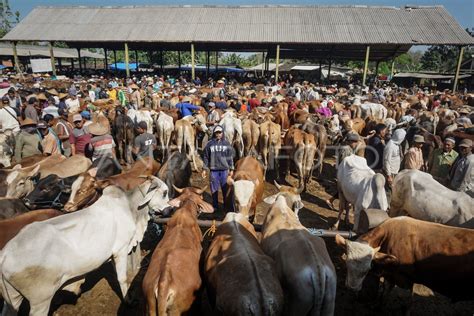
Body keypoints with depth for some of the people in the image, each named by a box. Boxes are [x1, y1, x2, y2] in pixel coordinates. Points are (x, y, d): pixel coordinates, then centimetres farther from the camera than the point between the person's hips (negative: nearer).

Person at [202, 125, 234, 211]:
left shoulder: (227, 144, 4)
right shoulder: (210, 144, 2)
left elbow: (230, 157, 7)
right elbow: (206, 157, 6)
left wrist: (231, 169, 5)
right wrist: (205, 169, 4)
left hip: (224, 169, 0)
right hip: (213, 170, 0)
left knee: (225, 188, 5)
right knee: (214, 189, 7)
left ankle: (227, 204, 17)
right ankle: (215, 206, 18)